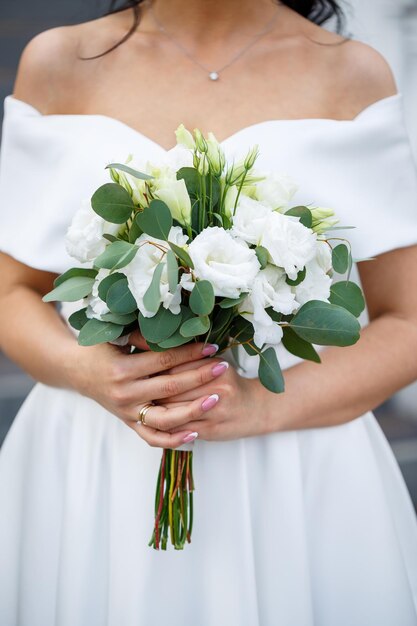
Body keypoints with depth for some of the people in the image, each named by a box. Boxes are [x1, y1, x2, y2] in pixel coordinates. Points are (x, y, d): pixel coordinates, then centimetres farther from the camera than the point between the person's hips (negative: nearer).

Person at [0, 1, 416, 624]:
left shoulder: (353, 75, -3)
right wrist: (88, 373, -17)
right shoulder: (59, 62, -1)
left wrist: (264, 407, -18)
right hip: (88, 470, 1)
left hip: (295, 478, 0)